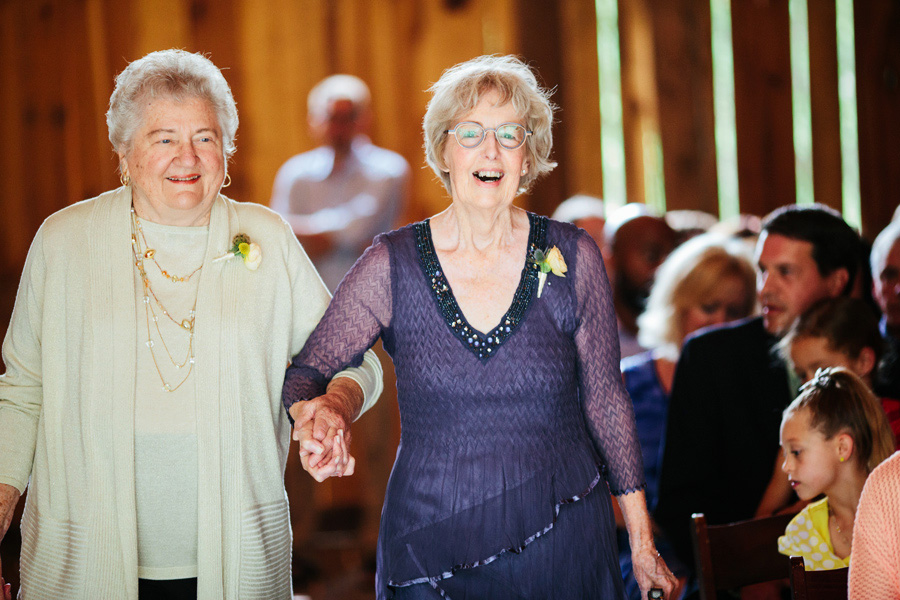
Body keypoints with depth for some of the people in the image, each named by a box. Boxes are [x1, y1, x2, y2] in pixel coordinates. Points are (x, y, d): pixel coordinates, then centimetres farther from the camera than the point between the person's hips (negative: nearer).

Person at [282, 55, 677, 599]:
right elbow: (307, 371, 1)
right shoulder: (392, 265, -3)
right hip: (430, 550, 0)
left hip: (563, 548, 0)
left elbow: (605, 399, 5)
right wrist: (317, 413, -24)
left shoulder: (573, 258, -2)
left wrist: (642, 542, 7)